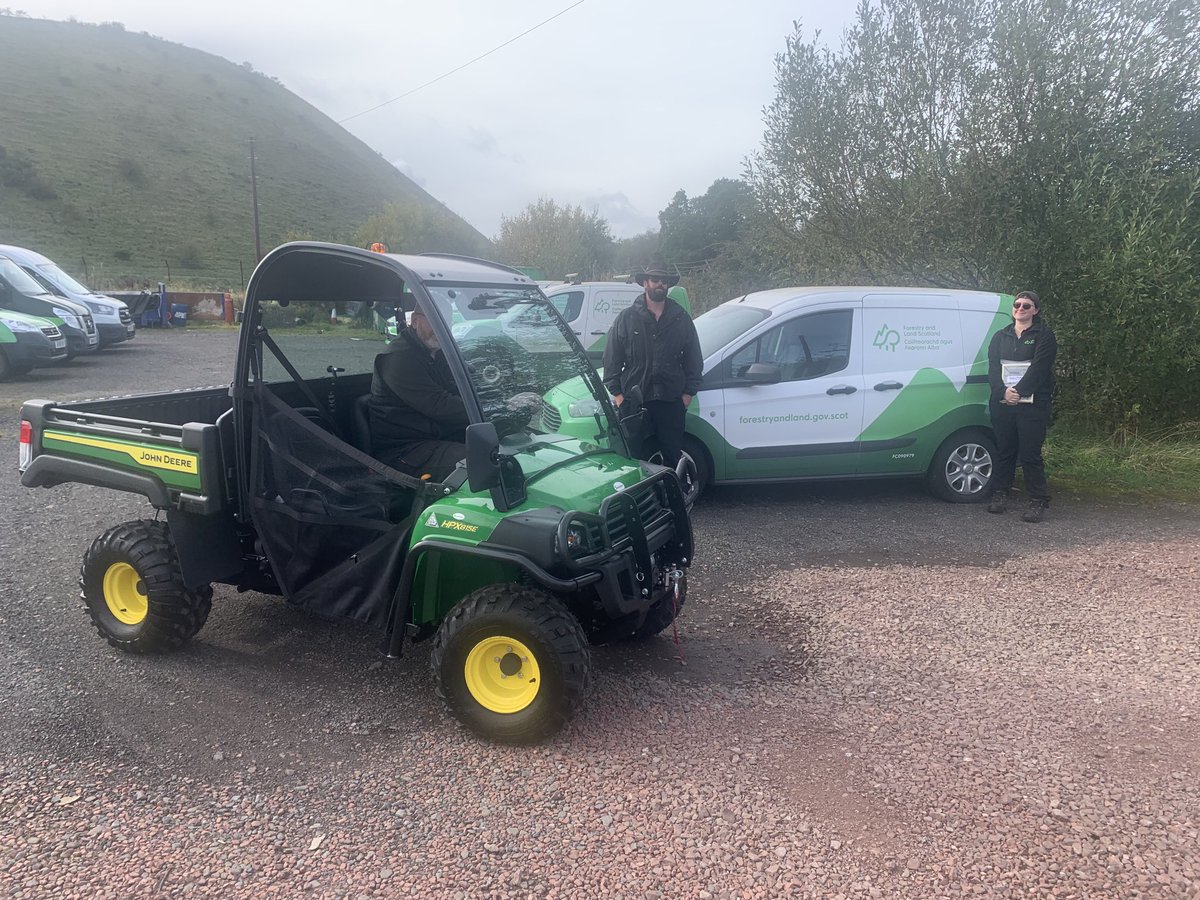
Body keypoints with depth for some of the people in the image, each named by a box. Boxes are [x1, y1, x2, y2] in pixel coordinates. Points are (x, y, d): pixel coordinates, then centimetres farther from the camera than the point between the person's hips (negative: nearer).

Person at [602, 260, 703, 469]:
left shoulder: (682, 319, 9)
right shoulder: (627, 318, 4)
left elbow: (693, 359, 11)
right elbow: (612, 359, 4)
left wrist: (688, 393, 3)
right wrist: (616, 393, -2)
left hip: (671, 402, 1)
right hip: (634, 401, -1)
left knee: (673, 456, 6)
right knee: (634, 457, 1)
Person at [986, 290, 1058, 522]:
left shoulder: (1043, 336, 3)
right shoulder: (1000, 337, 16)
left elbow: (1038, 368, -10)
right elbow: (992, 368, 4)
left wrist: (1019, 391, -20)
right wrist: (1003, 391, -13)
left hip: (1032, 404, -4)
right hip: (1002, 402, 4)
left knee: (1030, 454, -5)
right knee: (1004, 451, 9)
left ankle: (1038, 502, 0)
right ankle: (1000, 495, 18)